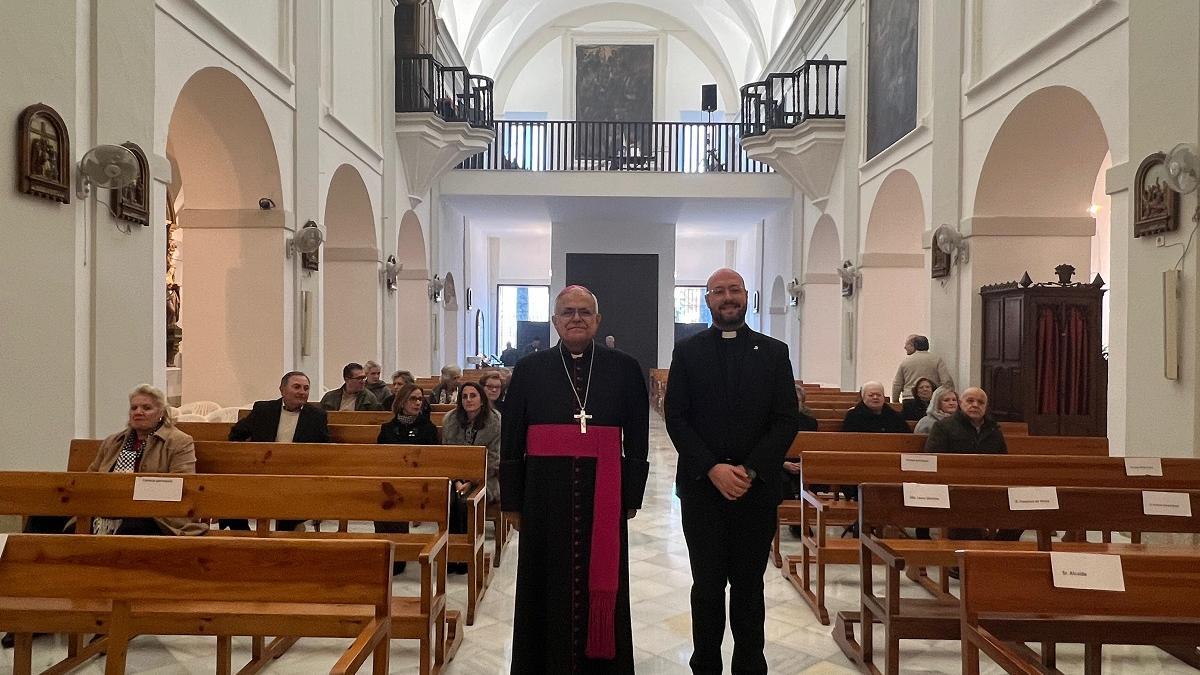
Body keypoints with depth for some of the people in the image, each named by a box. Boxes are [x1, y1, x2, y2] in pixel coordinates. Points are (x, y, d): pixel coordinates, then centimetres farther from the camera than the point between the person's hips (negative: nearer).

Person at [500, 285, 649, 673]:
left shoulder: (625, 369, 2)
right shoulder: (529, 370, 3)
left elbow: (638, 440, 3)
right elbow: (510, 442, 4)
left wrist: (631, 497, 0)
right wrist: (512, 502, 1)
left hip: (603, 497, 0)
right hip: (546, 496, 0)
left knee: (601, 589, 10)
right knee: (549, 588, 10)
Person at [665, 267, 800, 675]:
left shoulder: (774, 352, 5)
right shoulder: (687, 352, 4)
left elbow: (788, 419, 0)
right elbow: (676, 417, -2)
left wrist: (750, 470, -11)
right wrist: (713, 468, -12)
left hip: (757, 488, 1)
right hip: (702, 486, 0)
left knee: (749, 586, 10)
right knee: (707, 585, 7)